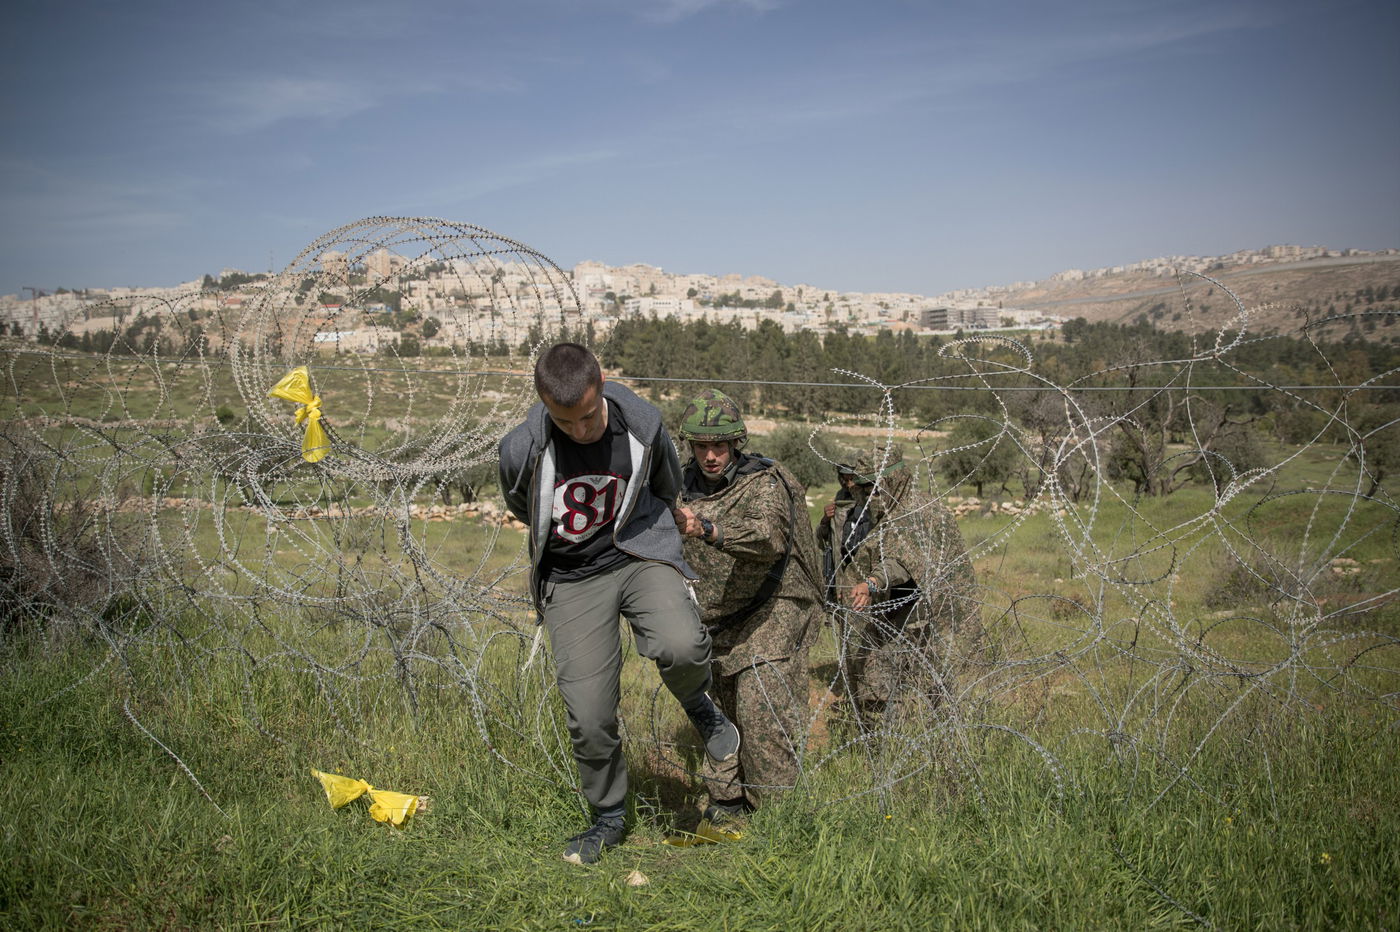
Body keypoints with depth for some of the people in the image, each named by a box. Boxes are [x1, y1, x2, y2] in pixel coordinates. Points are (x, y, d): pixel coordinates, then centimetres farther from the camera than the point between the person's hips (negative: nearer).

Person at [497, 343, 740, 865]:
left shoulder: (642, 426, -15)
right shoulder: (521, 451, -19)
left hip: (641, 554, 0)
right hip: (572, 578, 1)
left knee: (679, 646, -31)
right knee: (590, 719, -4)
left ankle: (697, 704, 6)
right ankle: (609, 817, 25)